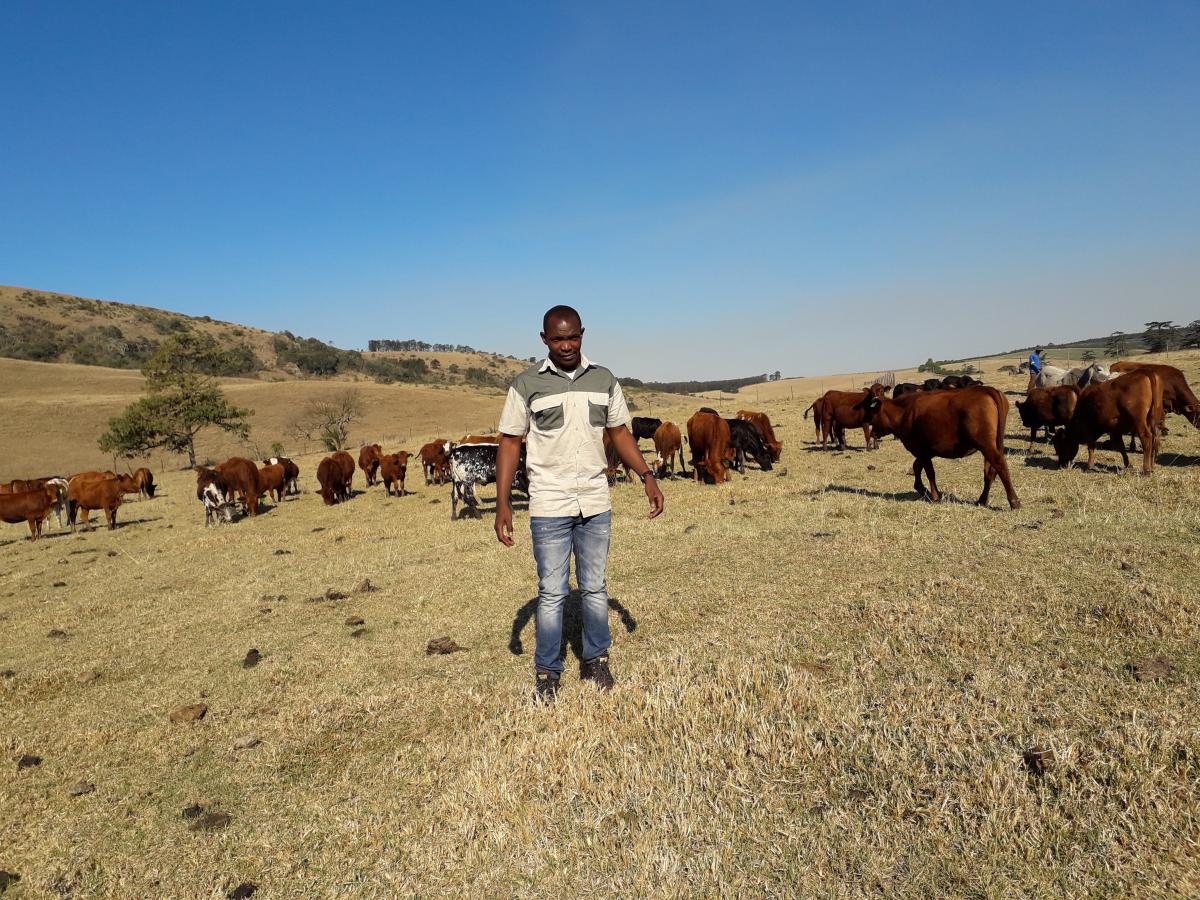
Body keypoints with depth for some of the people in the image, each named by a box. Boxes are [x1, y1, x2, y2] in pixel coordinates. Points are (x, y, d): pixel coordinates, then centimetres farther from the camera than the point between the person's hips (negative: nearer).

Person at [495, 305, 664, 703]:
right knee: (552, 592, 4)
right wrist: (503, 503, -10)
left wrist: (647, 477, -1)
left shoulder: (603, 380, 4)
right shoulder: (526, 384, -5)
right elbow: (510, 443, -3)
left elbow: (620, 433, 11)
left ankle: (596, 662, 29)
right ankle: (547, 674, 19)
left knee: (595, 588, 13)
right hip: (549, 506, -3)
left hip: (596, 504, 3)